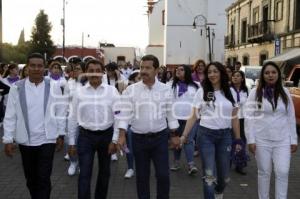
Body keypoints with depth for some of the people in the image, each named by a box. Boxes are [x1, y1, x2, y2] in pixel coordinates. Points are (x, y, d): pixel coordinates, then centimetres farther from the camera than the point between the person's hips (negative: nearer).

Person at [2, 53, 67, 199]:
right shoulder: (17, 88, -3)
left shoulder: (53, 87, -4)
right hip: (25, 140, 2)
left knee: (44, 179, -2)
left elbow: (61, 113, 2)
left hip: (47, 140, -1)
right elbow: (10, 116, -1)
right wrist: (8, 139, -2)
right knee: (30, 178, 15)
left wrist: (61, 135, 2)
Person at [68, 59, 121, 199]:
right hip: (86, 136, -1)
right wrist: (71, 142, 4)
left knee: (104, 172, 17)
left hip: (106, 135, 1)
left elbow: (118, 116, -4)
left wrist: (114, 140, -8)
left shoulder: (112, 91, -4)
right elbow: (73, 118, 3)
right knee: (84, 174, -2)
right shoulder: (79, 92, -1)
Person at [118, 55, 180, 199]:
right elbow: (125, 113, -5)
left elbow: (170, 113, 4)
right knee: (142, 176, 11)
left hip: (160, 137, 0)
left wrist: (174, 135, 6)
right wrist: (122, 135, -12)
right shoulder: (131, 90, -4)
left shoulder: (165, 90, -1)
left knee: (163, 175, 1)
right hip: (139, 138, 0)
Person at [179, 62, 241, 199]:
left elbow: (234, 118, 9)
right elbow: (193, 116, -1)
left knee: (224, 175, 14)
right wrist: (184, 135, -9)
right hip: (206, 135, -2)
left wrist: (238, 140, 8)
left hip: (225, 136, 2)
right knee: (209, 175, -6)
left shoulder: (230, 92, 6)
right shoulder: (202, 92, 0)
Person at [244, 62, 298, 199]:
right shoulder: (255, 92, -3)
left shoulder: (285, 92, 5)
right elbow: (249, 117, -4)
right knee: (264, 172, 9)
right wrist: (251, 140, -8)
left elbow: (291, 117, 7)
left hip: (282, 140, 2)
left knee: (282, 172, -1)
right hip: (262, 140, -1)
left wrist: (294, 140, 5)